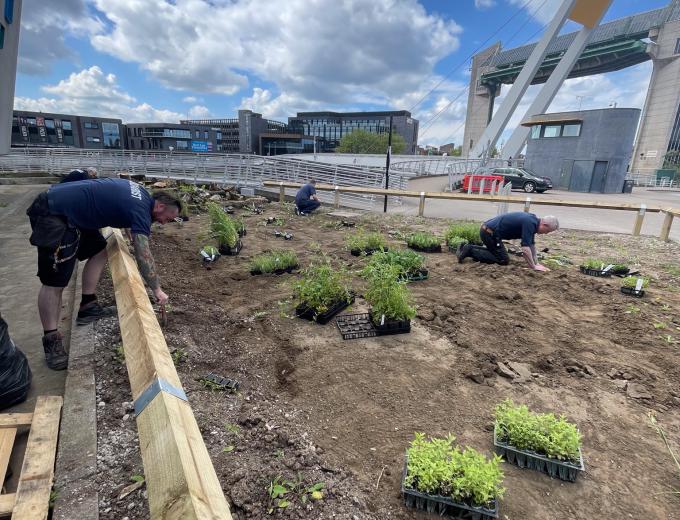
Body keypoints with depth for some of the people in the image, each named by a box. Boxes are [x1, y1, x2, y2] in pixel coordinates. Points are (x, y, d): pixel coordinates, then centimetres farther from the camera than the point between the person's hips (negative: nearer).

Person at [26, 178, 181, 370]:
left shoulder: (141, 195, 10)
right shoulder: (140, 209, -17)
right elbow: (143, 256, -20)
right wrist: (157, 290, -14)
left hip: (68, 210, 11)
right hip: (53, 215, -11)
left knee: (99, 251, 14)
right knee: (54, 282, -7)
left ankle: (88, 306, 19)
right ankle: (51, 340, 2)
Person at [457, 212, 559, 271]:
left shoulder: (532, 220, 12)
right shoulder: (529, 223, -18)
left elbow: (531, 244, 21)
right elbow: (525, 249, -22)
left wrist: (536, 263, 18)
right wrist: (533, 267, -12)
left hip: (487, 230, 10)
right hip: (490, 233, -10)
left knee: (495, 252, 26)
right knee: (503, 260, -2)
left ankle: (469, 249, 16)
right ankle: (470, 251, -9)